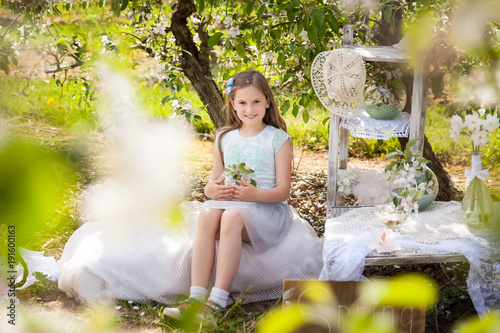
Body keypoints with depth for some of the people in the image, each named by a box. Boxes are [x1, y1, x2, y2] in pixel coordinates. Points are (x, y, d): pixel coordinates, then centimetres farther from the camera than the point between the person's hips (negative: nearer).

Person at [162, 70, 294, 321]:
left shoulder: (278, 139, 2)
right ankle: (196, 297, -38)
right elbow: (213, 182, 15)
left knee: (232, 217, -36)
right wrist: (212, 189, -11)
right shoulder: (224, 139, 15)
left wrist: (256, 194, -24)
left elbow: (283, 190, -4)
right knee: (207, 213, -31)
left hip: (267, 208, -4)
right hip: (228, 203, 4)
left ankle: (217, 301, -40)